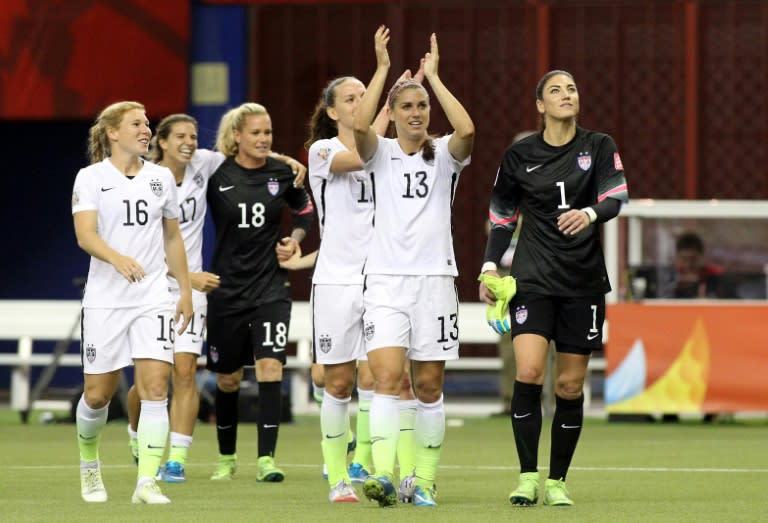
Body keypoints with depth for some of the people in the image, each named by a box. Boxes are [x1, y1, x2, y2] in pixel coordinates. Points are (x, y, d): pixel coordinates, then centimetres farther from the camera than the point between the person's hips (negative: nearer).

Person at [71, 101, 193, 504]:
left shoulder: (161, 177, 9)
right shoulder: (91, 178, -2)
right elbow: (85, 234, -15)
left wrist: (185, 290, 15)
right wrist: (117, 258, -33)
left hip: (153, 297, 2)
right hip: (105, 299, -2)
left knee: (155, 387, -12)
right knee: (98, 393, 4)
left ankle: (146, 482, -14)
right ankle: (89, 467, 31)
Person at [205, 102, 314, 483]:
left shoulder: (281, 174, -1)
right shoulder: (216, 175, -7)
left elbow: (305, 209, 19)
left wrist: (295, 238, 3)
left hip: (270, 287, 0)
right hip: (227, 289, 0)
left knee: (270, 367, -15)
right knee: (228, 379, 10)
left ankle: (266, 460, -15)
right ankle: (226, 458, 30)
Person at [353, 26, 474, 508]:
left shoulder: (444, 156, 6)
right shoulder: (379, 153, 6)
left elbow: (466, 130, -16)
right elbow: (360, 125, -16)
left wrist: (433, 76, -9)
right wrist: (383, 68, -11)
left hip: (435, 279, 1)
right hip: (386, 281, -1)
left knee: (429, 384, 3)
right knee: (387, 376, -16)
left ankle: (425, 480, 11)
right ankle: (383, 475, -25)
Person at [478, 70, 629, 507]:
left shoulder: (599, 147, 3)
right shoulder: (519, 156, 4)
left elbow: (616, 198, -10)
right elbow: (502, 216, 12)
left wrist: (590, 213, -32)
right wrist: (490, 266, 0)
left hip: (584, 281, 1)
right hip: (533, 278, -1)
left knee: (570, 386, 2)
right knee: (529, 374, -17)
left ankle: (557, 482, 13)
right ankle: (527, 476, -9)